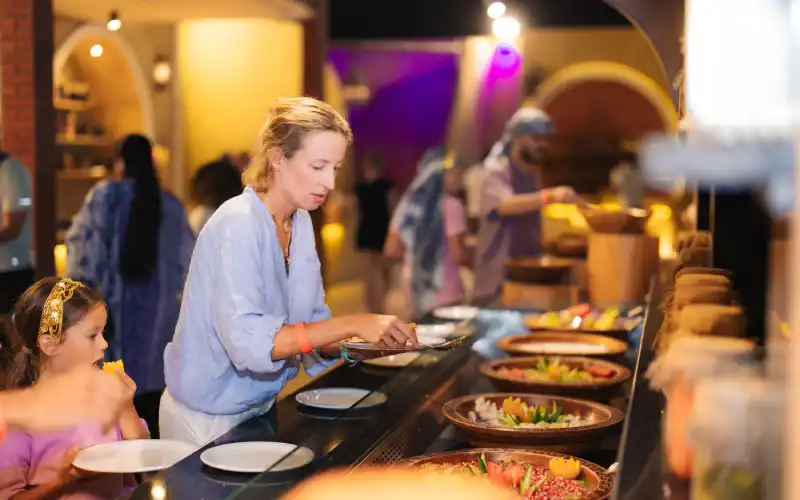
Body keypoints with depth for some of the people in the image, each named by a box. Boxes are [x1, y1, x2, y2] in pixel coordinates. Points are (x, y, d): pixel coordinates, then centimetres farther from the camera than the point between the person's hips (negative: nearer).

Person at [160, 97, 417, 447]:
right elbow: (245, 340, -34)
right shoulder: (237, 225, -23)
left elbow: (313, 322, 4)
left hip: (257, 409, 8)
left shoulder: (300, 222, 1)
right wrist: (352, 325, -38)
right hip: (207, 420, -7)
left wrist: (362, 341, -15)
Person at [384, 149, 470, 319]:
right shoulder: (451, 205, -12)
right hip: (445, 293, -7)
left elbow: (392, 250, 9)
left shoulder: (408, 203, 7)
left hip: (415, 291, 7)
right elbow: (459, 255, -15)